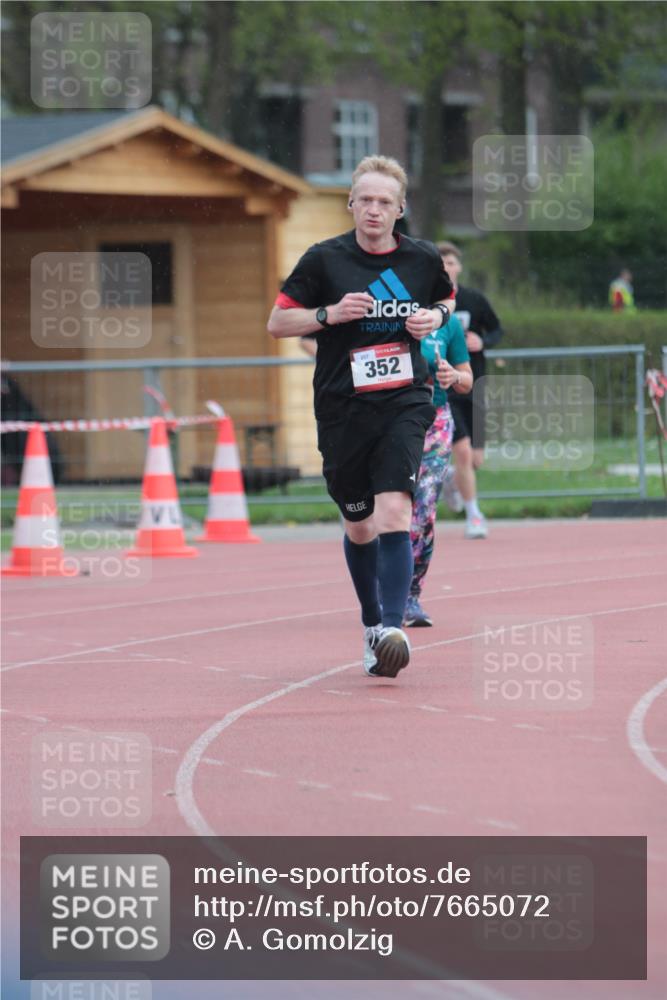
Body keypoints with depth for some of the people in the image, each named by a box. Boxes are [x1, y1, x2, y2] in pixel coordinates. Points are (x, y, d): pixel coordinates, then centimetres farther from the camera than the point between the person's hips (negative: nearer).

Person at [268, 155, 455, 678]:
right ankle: (372, 623, 31)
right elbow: (277, 322, 2)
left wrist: (436, 317, 1)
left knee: (393, 512, -19)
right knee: (359, 527, 10)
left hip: (404, 403, 0)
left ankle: (393, 627, -25)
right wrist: (329, 314, -15)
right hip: (342, 408, 0)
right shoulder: (324, 259, -3)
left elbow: (447, 298, 24)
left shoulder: (423, 258, 3)